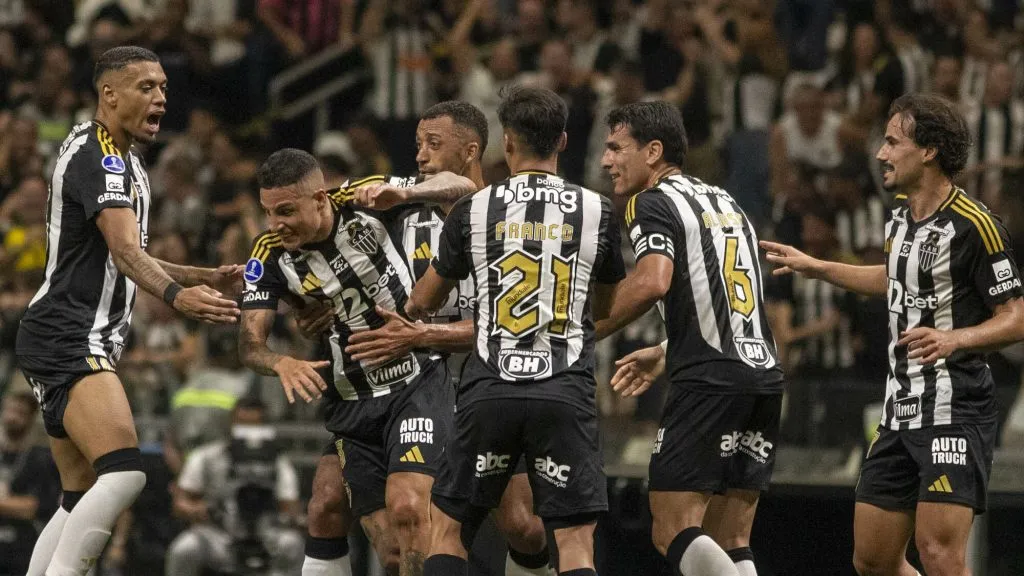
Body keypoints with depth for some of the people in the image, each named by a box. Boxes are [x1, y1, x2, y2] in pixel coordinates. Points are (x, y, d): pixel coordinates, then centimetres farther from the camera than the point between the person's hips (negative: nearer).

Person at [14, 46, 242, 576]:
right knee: (123, 474, -26)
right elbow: (124, 251, -29)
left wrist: (204, 278, 22)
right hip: (66, 339, -11)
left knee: (82, 500, 11)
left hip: (87, 343, 11)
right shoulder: (97, 156, -13)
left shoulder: (123, 160, 20)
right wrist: (175, 296, -46)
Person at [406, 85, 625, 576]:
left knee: (447, 528, 13)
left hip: (490, 390, 0)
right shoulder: (596, 211, 4)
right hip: (566, 392, 0)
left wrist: (411, 311, 41)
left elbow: (425, 301, 18)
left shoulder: (473, 209, 3)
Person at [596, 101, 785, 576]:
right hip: (763, 372, 8)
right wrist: (664, 354, 37)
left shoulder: (652, 203, -2)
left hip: (709, 381, -8)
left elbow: (653, 282, -21)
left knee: (674, 533, -7)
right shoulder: (725, 202, 24)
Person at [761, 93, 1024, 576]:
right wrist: (817, 267, 32)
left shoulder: (973, 224, -14)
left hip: (955, 410, -9)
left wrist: (954, 339, -29)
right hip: (900, 409, 9)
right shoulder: (900, 214, 11)